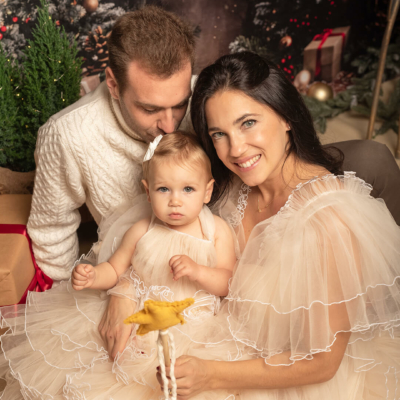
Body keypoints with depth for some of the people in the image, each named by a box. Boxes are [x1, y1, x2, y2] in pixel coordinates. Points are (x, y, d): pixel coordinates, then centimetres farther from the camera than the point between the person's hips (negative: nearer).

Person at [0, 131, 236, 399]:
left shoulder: (217, 231, -4)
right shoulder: (140, 231, -1)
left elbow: (229, 283, -5)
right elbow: (114, 269, 9)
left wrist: (197, 271, -23)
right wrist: (92, 278, -13)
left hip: (190, 325, -2)